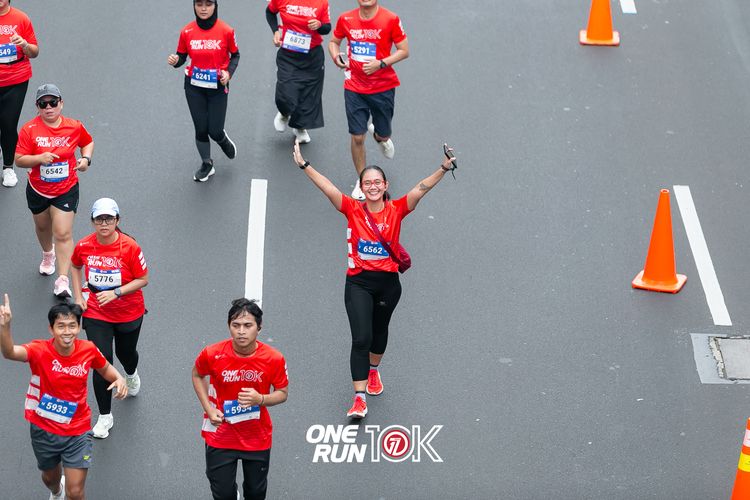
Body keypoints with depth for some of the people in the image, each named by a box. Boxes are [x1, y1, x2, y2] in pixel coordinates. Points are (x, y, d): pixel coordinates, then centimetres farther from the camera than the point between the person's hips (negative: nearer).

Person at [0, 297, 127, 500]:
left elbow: (105, 368, 8)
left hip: (77, 432, 0)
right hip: (44, 429, 0)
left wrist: (119, 378, -15)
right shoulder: (40, 351, -25)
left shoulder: (88, 350, -15)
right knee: (50, 477, 27)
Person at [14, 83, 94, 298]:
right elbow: (19, 159, -13)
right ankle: (48, 255, 56)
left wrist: (86, 158, -7)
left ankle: (63, 281, -9)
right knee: (43, 226, 24)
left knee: (63, 234, -11)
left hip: (66, 190, -2)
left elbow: (88, 142, 12)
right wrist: (39, 158, -30)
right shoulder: (29, 130, -14)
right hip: (38, 189, 2)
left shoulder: (74, 127, -9)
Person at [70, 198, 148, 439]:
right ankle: (105, 417, 9)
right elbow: (75, 266, 11)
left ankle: (131, 375, 62)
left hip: (128, 313, -1)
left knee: (126, 353, 23)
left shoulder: (130, 247, -21)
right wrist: (78, 296, 1)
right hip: (95, 313, 1)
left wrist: (116, 293, -25)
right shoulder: (84, 246, -12)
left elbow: (143, 279, -14)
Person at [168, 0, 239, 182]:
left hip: (218, 88, -1)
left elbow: (235, 55, 1)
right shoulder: (187, 32, -9)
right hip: (194, 88, 1)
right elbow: (182, 56, 2)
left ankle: (224, 140, 36)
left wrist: (229, 73, -16)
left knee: (215, 131, -2)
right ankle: (206, 165, 30)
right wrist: (175, 61, -21)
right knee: (201, 129, 7)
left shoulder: (226, 31, -13)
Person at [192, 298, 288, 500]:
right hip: (220, 434, -1)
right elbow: (197, 375, 4)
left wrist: (260, 399, -25)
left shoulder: (274, 358, -19)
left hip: (257, 437, 1)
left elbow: (282, 393, -4)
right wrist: (209, 408, -8)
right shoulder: (212, 354, -19)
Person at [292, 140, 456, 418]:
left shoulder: (396, 210, -3)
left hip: (388, 282, 2)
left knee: (379, 330, 23)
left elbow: (421, 189, -13)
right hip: (359, 283, -2)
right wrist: (304, 165, -20)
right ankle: (359, 398, -12)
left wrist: (444, 169, -25)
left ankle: (374, 369, 52)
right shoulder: (353, 210, -5)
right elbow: (327, 188, -12)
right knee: (361, 338, -12)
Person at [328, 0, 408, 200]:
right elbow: (334, 41, 13)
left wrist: (380, 63, -19)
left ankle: (379, 136, 51)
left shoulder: (391, 20, -11)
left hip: (383, 87, -1)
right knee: (357, 137, -1)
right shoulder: (346, 19, -3)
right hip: (354, 88, 1)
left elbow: (404, 51, -6)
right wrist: (336, 56, -10)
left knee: (383, 135, 12)